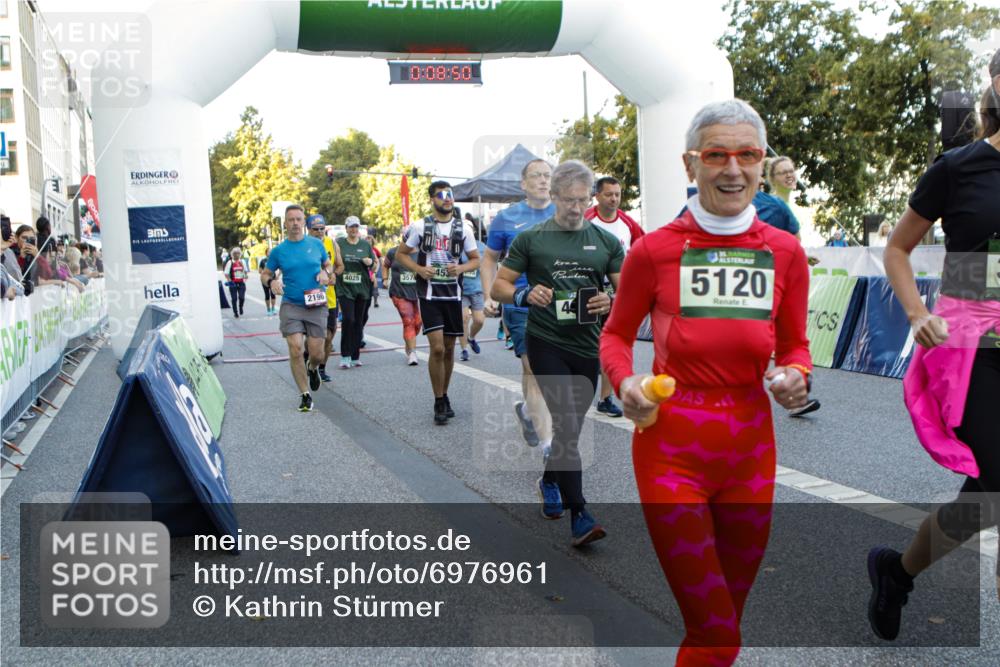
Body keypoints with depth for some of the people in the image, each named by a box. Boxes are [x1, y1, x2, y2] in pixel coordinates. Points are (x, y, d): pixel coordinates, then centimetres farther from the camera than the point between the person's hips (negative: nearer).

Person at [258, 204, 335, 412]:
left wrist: (325, 272, -6)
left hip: (316, 305, 1)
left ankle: (313, 369, 39)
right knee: (295, 349, -12)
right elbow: (265, 274, 12)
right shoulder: (279, 250, 2)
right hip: (291, 305, -1)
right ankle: (305, 395, 1)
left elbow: (329, 264, 17)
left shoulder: (316, 244, 4)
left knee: (316, 352, 0)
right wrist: (272, 281, -11)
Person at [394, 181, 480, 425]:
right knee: (437, 348, -12)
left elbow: (476, 259, 11)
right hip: (429, 295, -3)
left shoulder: (463, 229, 6)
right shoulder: (420, 226, 0)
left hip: (453, 295, 3)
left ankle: (444, 397, 26)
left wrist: (461, 268, -11)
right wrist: (419, 269, -11)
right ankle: (439, 403, 0)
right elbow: (401, 254, 7)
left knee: (449, 348, 10)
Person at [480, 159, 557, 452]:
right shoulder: (506, 218, 1)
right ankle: (549, 446, -5)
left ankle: (528, 410, 46)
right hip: (521, 306, -3)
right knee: (535, 371, -7)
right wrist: (489, 296, -1)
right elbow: (490, 258, 10)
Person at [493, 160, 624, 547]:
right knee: (567, 424, -13)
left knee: (571, 425, 16)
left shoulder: (606, 241, 7)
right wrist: (525, 295, -18)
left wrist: (611, 303, -15)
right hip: (546, 343, -3)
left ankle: (549, 481, 43)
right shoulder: (530, 239, 0)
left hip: (587, 346, 4)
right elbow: (498, 287, 2)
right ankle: (579, 516, -9)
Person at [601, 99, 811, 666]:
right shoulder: (655, 249, -7)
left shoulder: (785, 252, 2)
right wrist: (625, 383, -13)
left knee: (728, 616, 19)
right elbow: (616, 335, 6)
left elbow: (795, 346, 13)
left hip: (751, 447, 4)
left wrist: (795, 378, -8)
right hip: (671, 446, -4)